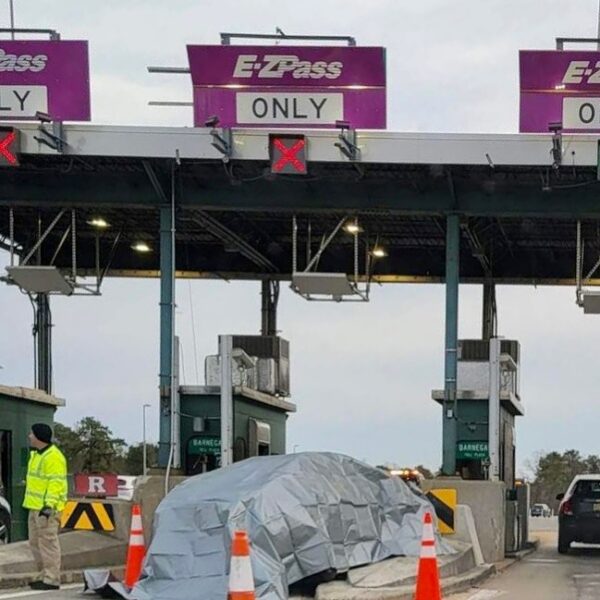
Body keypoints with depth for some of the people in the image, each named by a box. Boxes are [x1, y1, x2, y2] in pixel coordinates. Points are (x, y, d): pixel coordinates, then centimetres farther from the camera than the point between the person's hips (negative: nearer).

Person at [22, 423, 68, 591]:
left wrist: (49, 505, -27)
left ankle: (52, 580, -9)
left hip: (47, 508, -11)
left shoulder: (53, 457, -15)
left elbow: (56, 483, -21)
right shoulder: (36, 454, 18)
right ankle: (47, 576, 20)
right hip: (35, 507, 11)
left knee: (48, 542, -10)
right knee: (35, 542, 14)